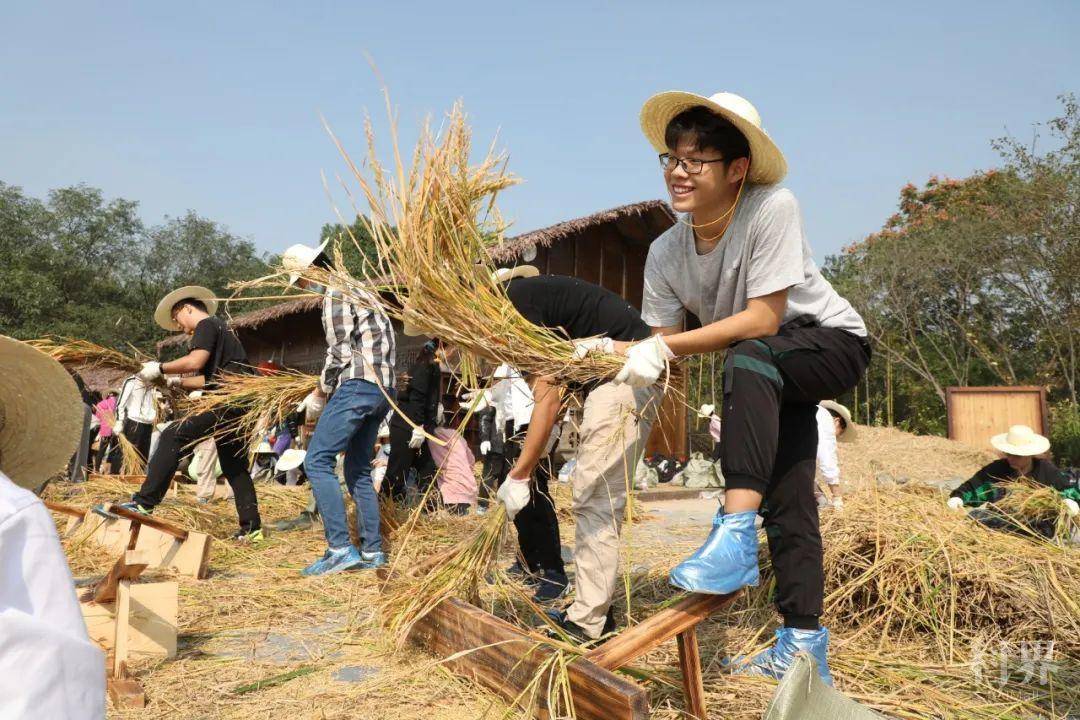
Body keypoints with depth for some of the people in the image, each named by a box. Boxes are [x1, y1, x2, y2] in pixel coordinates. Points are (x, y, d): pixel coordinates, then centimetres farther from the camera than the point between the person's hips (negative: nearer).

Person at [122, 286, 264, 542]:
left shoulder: (207, 324, 1)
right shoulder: (220, 328, 29)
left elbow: (195, 361, -16)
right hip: (238, 406, 10)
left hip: (225, 400, -10)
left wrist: (160, 368, -6)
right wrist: (176, 382, 21)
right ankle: (251, 527, 11)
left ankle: (144, 503, -20)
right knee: (234, 467, 13)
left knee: (173, 436, -14)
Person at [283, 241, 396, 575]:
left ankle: (340, 548, -17)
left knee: (317, 461, -11)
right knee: (358, 470, 13)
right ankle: (372, 551, 12)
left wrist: (320, 394, -1)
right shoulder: (358, 291, 25)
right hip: (383, 388, 10)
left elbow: (339, 352, -11)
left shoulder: (335, 293, -4)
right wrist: (325, 390, 21)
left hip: (358, 385, -10)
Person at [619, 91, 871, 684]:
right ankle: (804, 645, 16)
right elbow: (663, 345, -10)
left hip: (832, 343, -6)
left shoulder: (772, 208, -29)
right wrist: (621, 352, -32)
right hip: (770, 374, 6)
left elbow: (762, 321, -33)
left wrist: (665, 347, -35)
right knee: (786, 501, 5)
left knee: (749, 357, -37)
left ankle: (736, 533, -38)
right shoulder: (666, 252, -13)